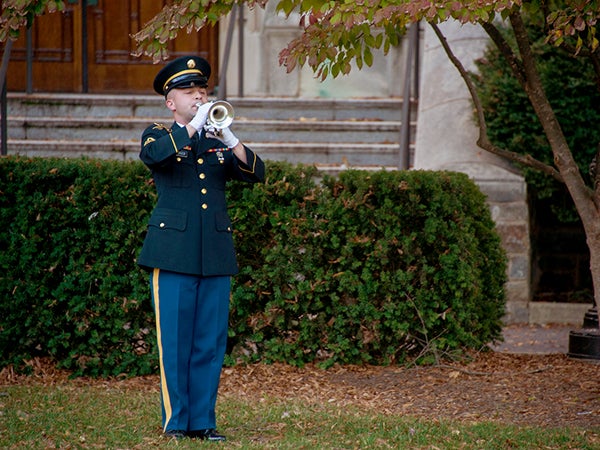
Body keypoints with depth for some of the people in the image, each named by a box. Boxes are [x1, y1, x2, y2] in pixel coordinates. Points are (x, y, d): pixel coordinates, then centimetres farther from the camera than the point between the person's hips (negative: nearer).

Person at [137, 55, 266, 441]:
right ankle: (176, 421, 3)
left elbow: (256, 173, 2)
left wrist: (229, 139, -13)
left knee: (211, 342, 2)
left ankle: (203, 420, 8)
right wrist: (194, 127, -18)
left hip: (216, 255, 3)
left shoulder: (218, 143, 17)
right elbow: (153, 155, -17)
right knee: (175, 340, -3)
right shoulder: (159, 135, 8)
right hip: (174, 253, -3)